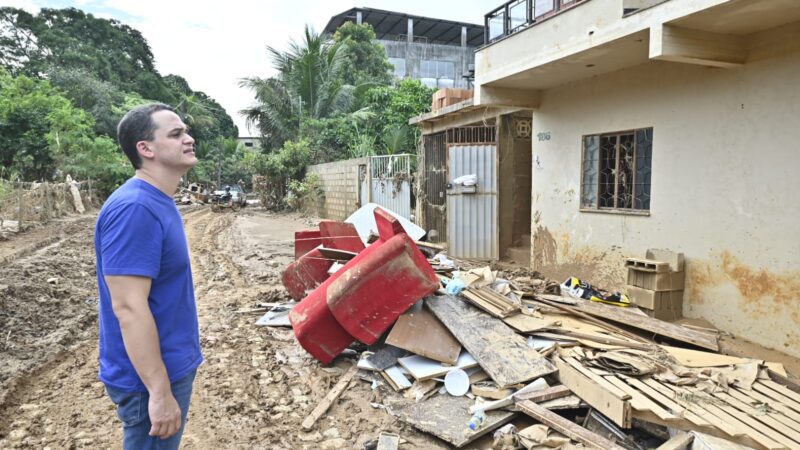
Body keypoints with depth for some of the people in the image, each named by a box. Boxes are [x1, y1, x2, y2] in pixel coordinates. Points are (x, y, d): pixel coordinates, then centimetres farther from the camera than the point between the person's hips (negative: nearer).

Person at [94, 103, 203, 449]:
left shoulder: (158, 202, 6)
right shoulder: (134, 209, -24)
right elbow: (129, 307, -27)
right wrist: (160, 392, -24)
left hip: (172, 364, 9)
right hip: (152, 377, -9)